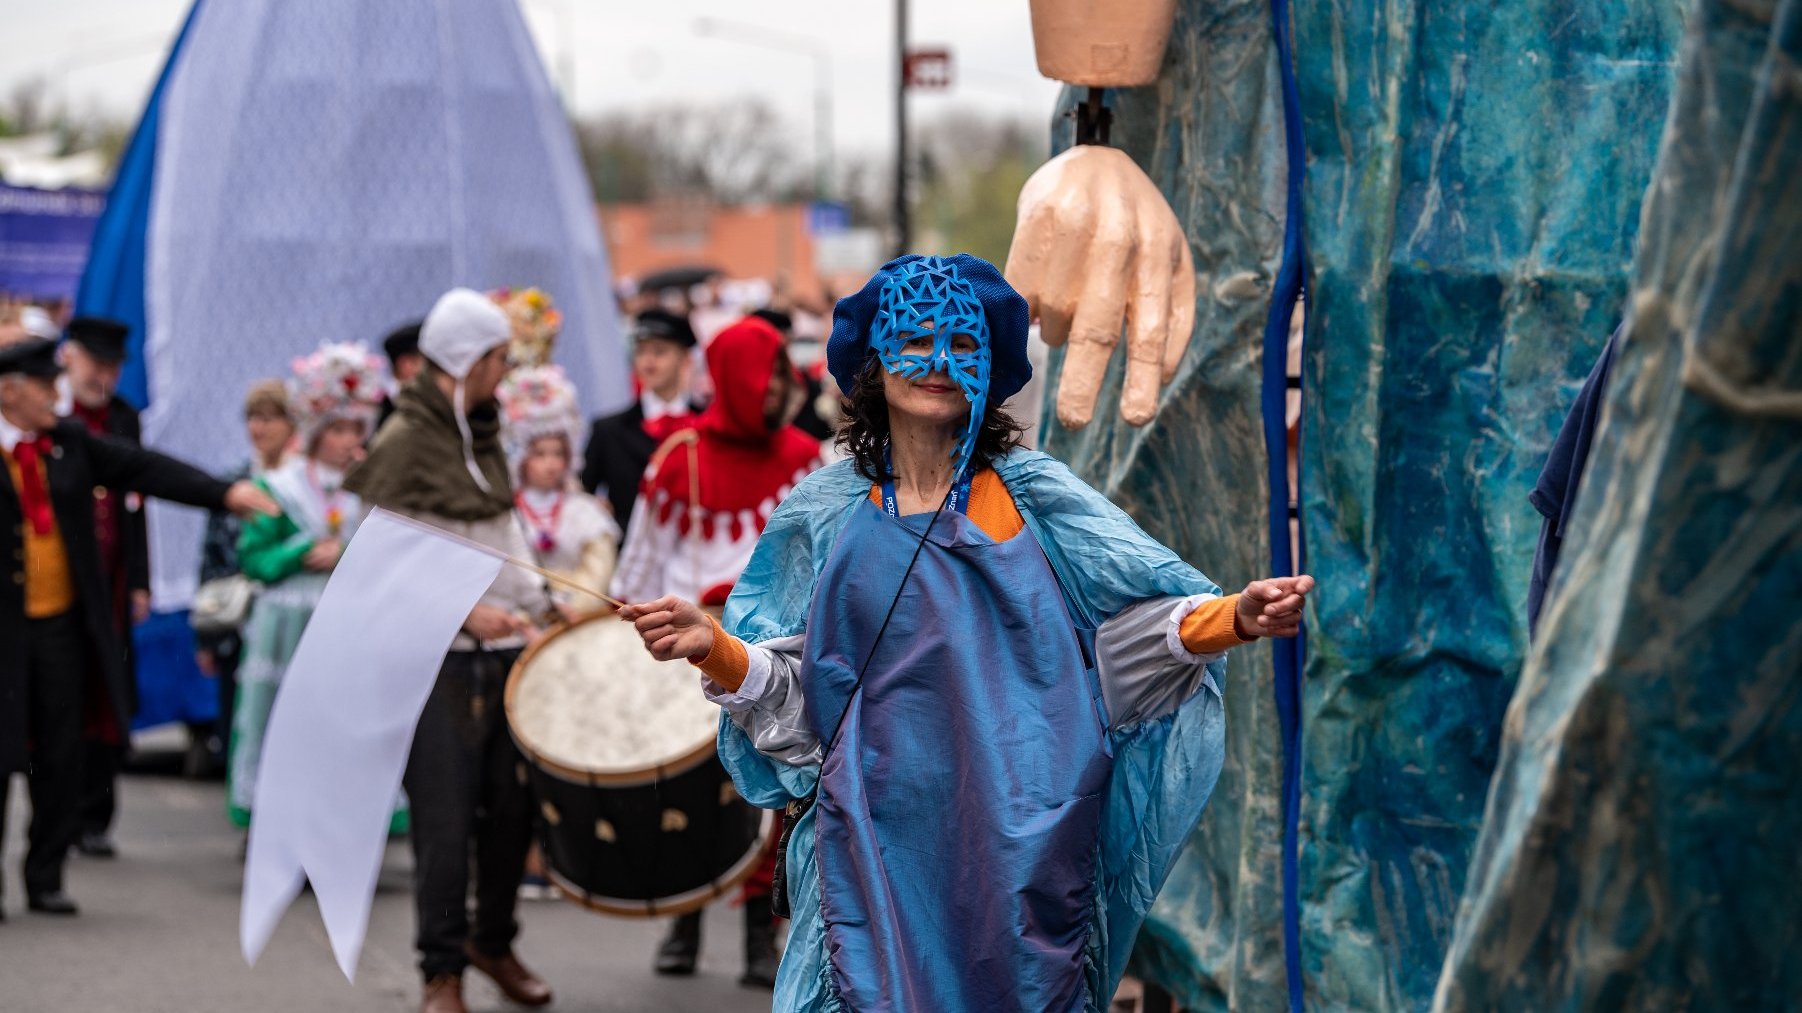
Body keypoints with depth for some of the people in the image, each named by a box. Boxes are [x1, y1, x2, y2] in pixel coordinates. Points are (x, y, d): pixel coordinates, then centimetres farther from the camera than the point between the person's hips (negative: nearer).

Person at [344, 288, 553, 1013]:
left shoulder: (483, 435, 14)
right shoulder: (402, 444, -10)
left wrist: (539, 605, 12)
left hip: (503, 651, 7)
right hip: (438, 662, -7)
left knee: (512, 808, 10)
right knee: (445, 822, -4)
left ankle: (493, 941, 27)